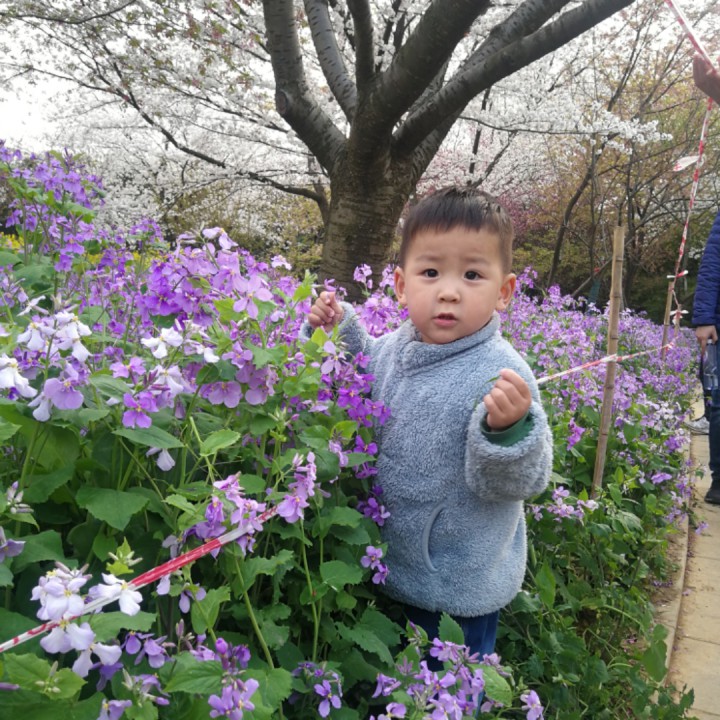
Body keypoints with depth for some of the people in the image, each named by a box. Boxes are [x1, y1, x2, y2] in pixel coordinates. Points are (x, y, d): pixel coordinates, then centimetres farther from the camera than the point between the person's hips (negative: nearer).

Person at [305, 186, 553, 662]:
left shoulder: (500, 374, -28)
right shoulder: (396, 346, -8)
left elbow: (520, 482, -25)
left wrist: (507, 429, -44)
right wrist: (340, 329, 0)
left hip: (462, 591, -6)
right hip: (397, 568, 6)